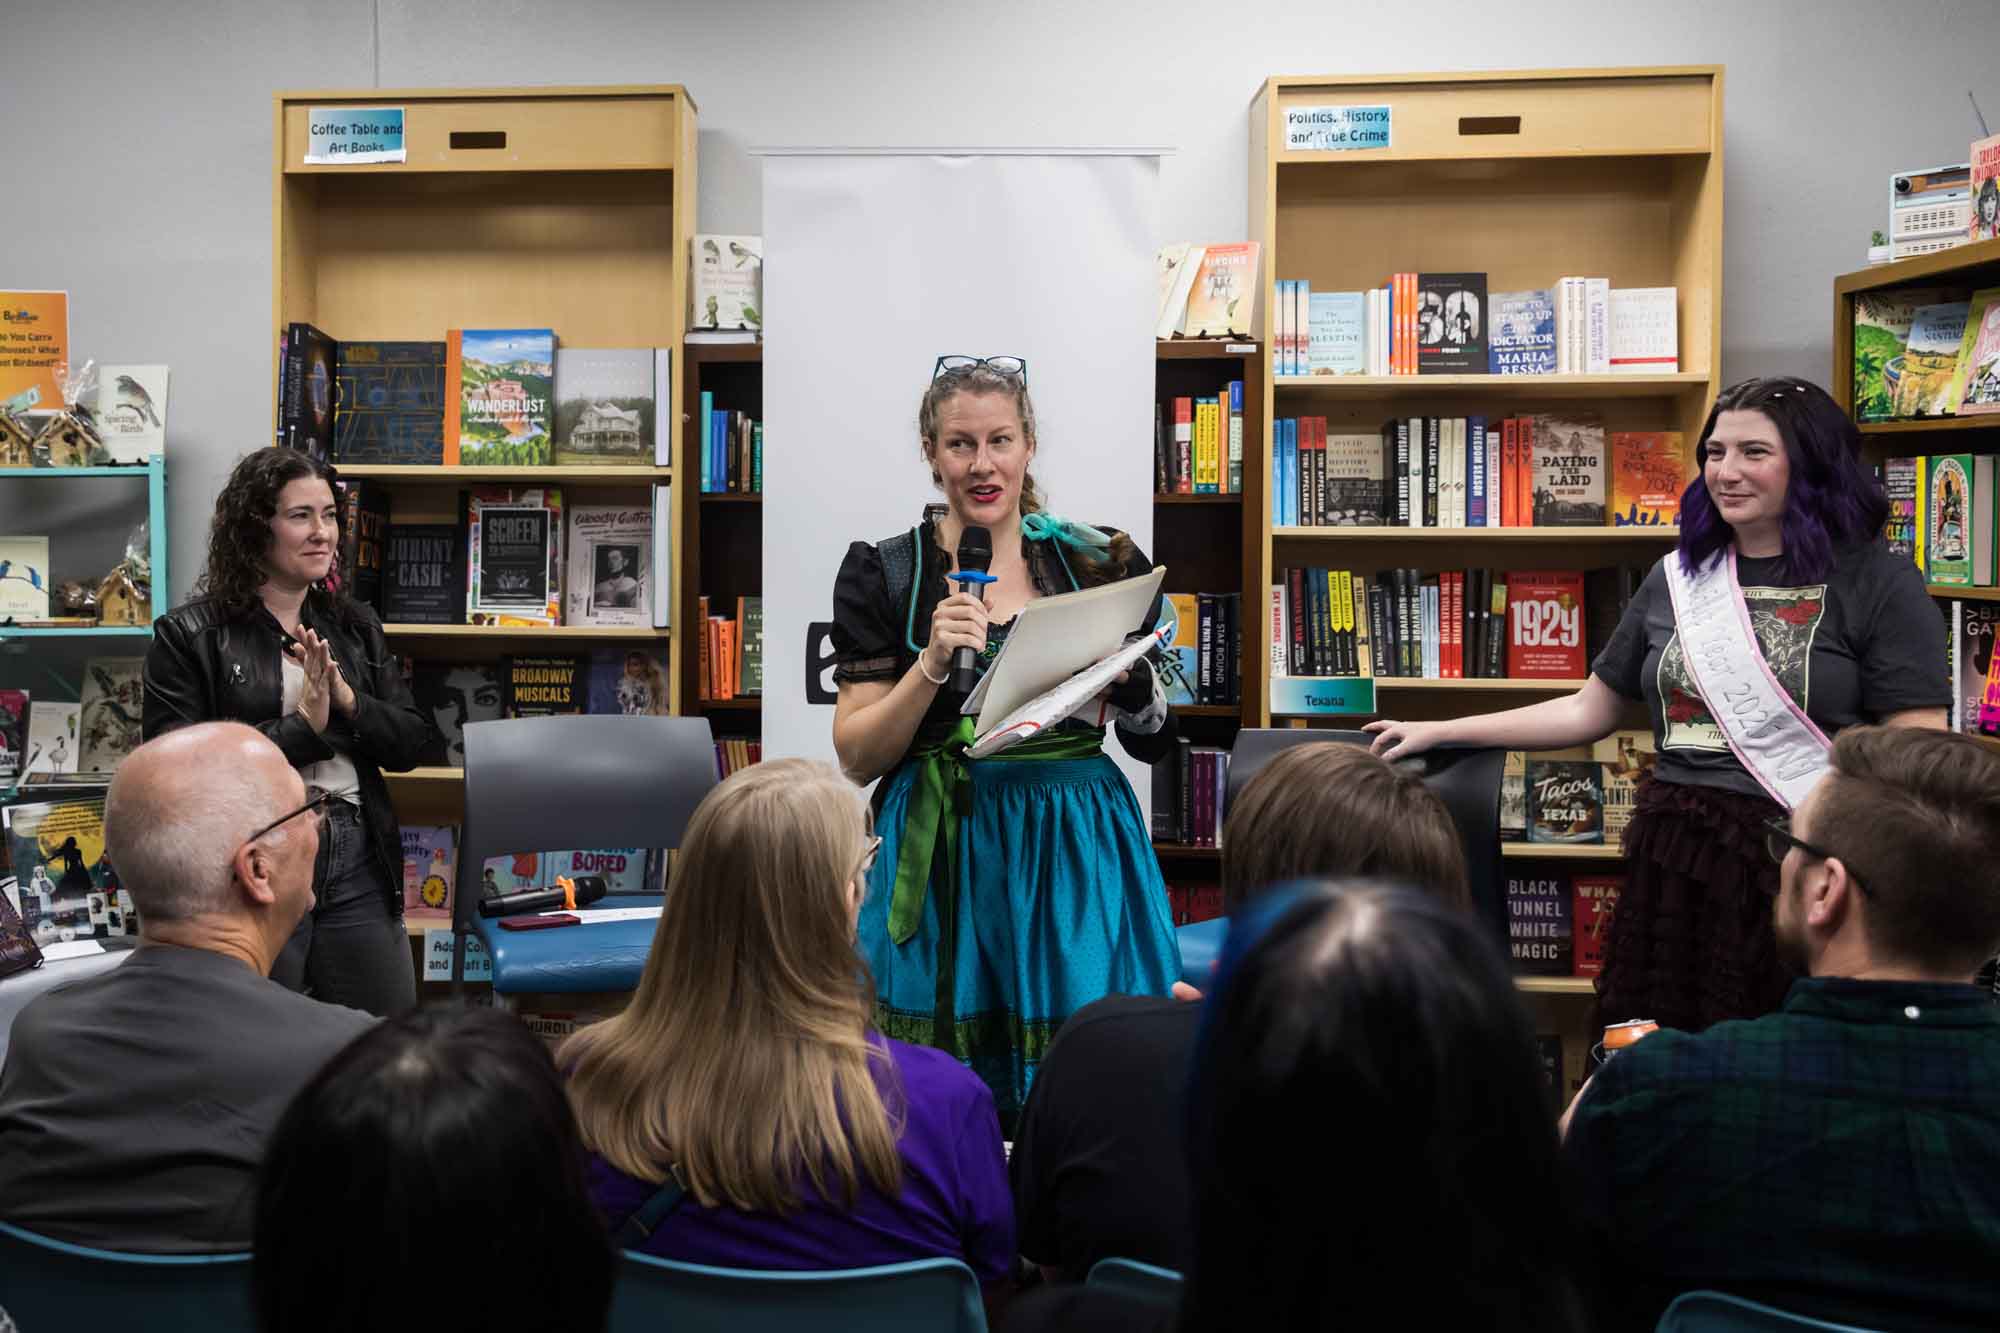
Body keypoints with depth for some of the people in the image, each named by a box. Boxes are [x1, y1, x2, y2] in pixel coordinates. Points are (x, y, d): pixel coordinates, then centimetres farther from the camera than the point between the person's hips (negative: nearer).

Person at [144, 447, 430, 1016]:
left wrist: (347, 701, -12)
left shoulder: (355, 626, 10)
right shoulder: (189, 635, -4)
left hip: (359, 862, 4)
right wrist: (302, 727, -17)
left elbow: (409, 745, 6)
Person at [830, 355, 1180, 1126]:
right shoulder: (884, 575, 2)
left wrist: (1127, 677, -12)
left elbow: (1156, 744, 9)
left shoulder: (1100, 563, 5)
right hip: (944, 856, -1)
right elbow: (856, 757, -2)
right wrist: (933, 664, -16)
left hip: (1075, 854, 1)